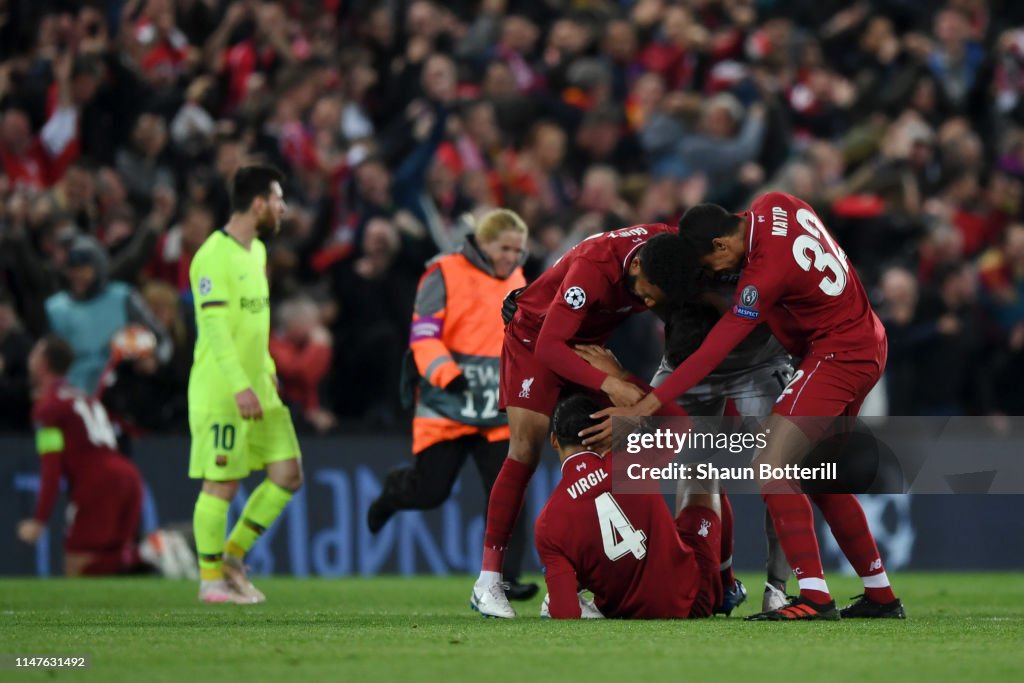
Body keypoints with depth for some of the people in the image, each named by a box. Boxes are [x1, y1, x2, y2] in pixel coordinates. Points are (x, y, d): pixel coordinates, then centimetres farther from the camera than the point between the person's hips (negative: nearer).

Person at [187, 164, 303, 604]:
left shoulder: (256, 251, 15)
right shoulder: (214, 257, -15)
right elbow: (215, 327, -22)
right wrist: (240, 386, -27)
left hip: (259, 391, 9)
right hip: (220, 396, -9)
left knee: (288, 475, 4)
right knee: (221, 485, -3)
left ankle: (233, 555, 16)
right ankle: (211, 578, 8)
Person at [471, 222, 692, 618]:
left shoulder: (668, 247, -21)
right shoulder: (594, 266, -38)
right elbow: (548, 347, -39)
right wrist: (608, 385, -49)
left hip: (588, 345, 6)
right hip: (533, 337, -6)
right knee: (525, 452, -17)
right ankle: (487, 582, -13)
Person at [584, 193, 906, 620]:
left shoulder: (766, 272, -25)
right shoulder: (775, 205, -3)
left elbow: (712, 353, -26)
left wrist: (643, 408, -26)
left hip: (835, 356, -10)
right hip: (868, 348, 10)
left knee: (772, 466, -16)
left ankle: (814, 596, -23)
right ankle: (881, 595, 21)